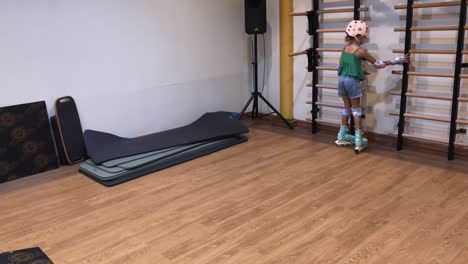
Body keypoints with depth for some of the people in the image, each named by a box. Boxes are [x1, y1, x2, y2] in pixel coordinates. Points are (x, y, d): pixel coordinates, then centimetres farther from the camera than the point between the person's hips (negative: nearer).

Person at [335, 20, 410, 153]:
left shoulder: (345, 48, 9)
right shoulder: (361, 51, -10)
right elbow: (378, 64, -5)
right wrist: (399, 60, 0)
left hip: (342, 79, 6)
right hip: (352, 81, -6)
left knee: (347, 107, 16)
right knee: (356, 108, 2)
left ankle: (343, 136, 22)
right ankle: (359, 140, 3)